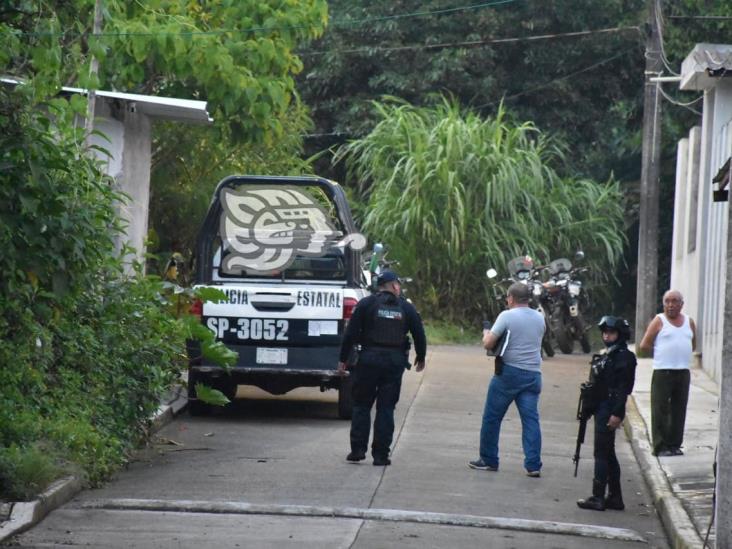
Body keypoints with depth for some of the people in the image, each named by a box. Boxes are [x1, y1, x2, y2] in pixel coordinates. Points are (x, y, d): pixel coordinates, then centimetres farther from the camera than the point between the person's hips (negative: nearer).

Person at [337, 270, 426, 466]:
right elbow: (419, 335, 9)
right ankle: (381, 454, 3)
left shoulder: (366, 304, 0)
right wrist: (420, 358, 26)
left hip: (369, 360, -1)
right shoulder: (406, 308, 5)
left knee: (361, 405, 10)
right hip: (395, 362, 1)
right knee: (386, 408, 5)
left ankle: (358, 449, 4)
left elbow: (351, 333, -5)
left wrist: (343, 358, 1)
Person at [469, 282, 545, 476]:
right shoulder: (539, 318, 10)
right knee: (531, 419, 1)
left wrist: (486, 333, 13)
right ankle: (533, 464, -8)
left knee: (492, 417, 8)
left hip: (510, 372, -5)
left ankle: (488, 460, 13)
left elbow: (488, 344, -9)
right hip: (533, 373, 5)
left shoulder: (507, 316, -7)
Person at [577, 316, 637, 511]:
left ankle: (598, 497, -4)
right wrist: (589, 407, 17)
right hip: (601, 409, 10)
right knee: (607, 453, 14)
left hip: (609, 410, -10)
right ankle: (615, 497, 20)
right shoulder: (607, 355, 16)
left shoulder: (624, 357, -12)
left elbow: (623, 388, -18)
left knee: (602, 453, -7)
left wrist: (617, 414, -23)